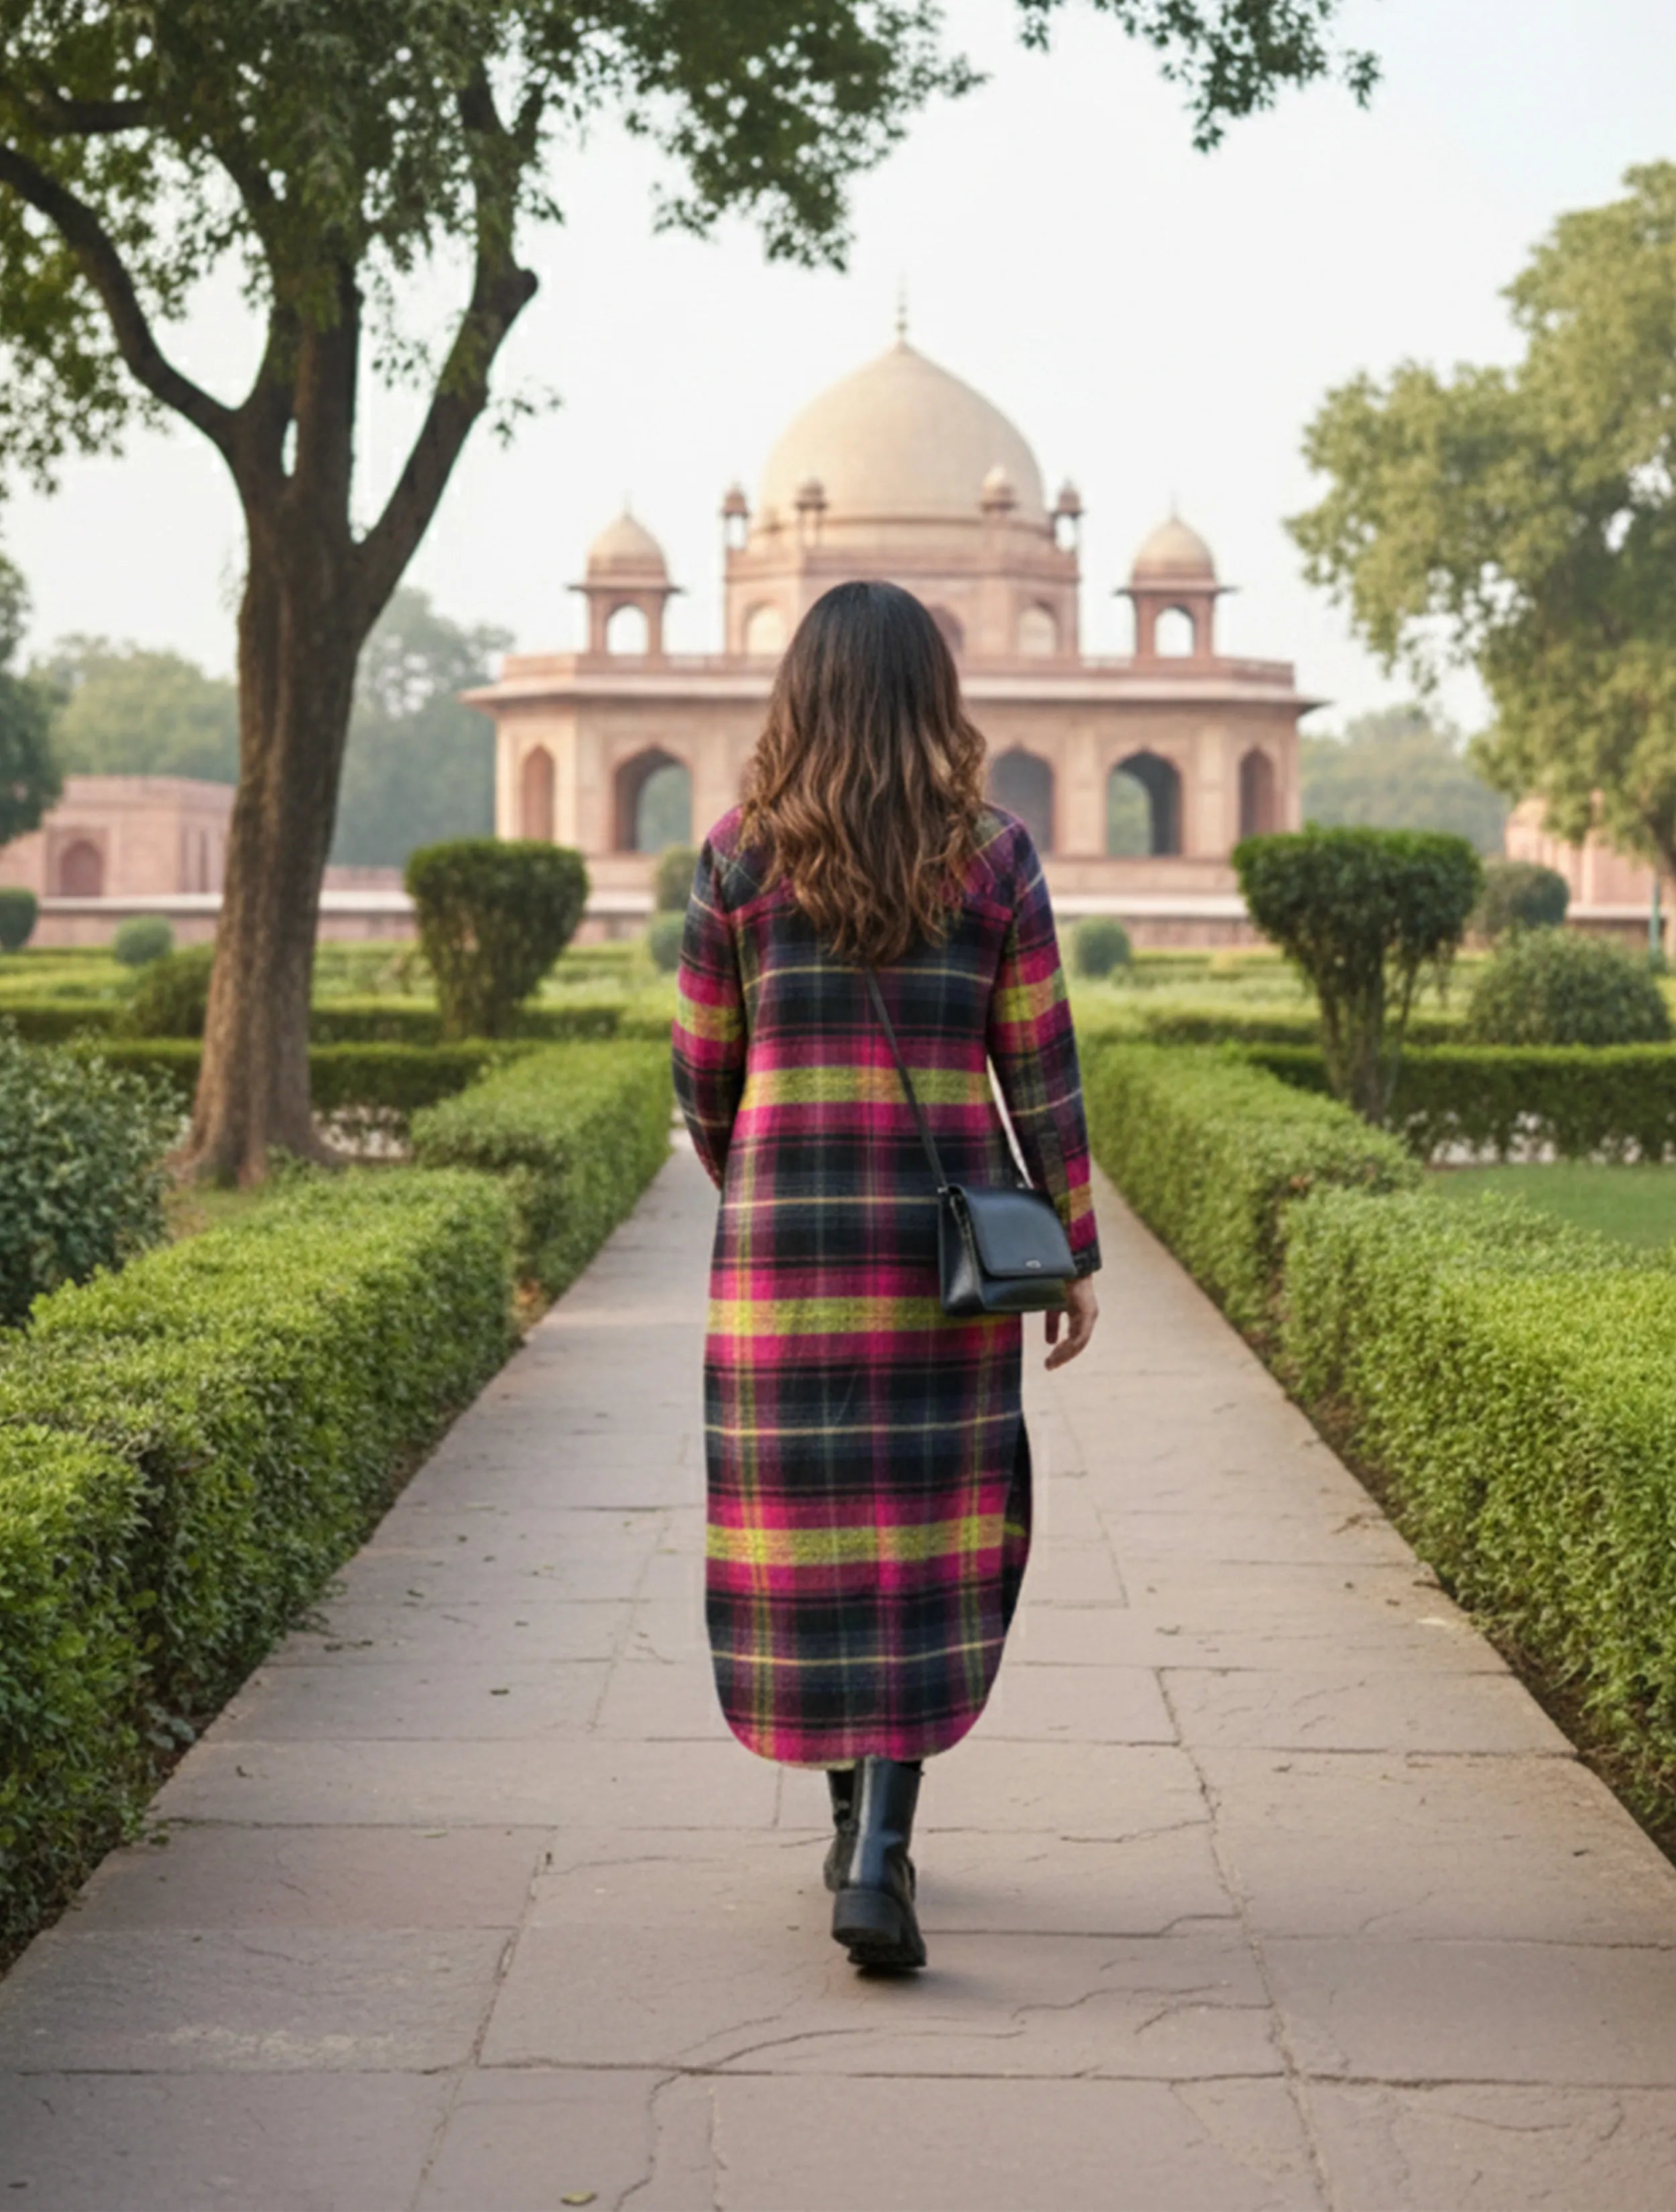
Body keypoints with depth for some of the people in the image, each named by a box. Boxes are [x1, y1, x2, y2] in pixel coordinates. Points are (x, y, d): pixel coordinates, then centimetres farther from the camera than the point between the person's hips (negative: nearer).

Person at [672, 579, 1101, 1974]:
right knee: (928, 1541, 4)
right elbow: (1041, 1073, -2)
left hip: (785, 1233, 1)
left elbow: (704, 1073, 6)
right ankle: (880, 1856, -7)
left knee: (807, 1529, 12)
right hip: (946, 1237, 0)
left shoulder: (739, 860, -1)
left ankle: (860, 1822, 25)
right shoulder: (994, 859, -2)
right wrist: (1076, 1256, 5)